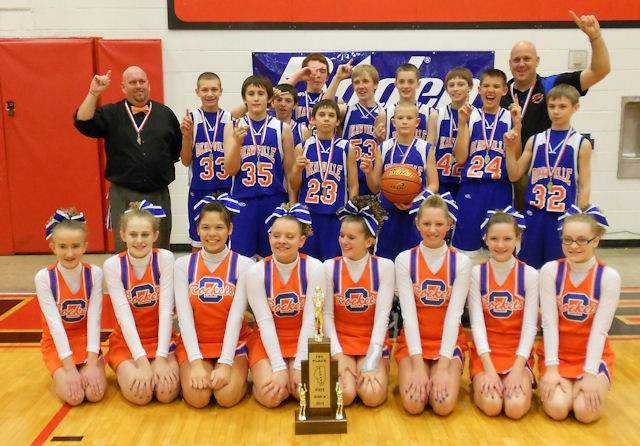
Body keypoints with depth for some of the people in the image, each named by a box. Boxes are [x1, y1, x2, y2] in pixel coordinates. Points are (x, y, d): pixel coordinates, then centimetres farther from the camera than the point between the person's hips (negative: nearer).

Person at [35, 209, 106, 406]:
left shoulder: (94, 273, -13)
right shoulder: (44, 277, -16)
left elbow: (94, 319, -15)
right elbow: (54, 323, -20)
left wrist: (92, 363, -22)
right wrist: (70, 368, -24)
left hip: (87, 340, 1)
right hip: (57, 343, 0)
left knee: (95, 393, -20)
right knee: (73, 396, -20)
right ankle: (59, 374, 12)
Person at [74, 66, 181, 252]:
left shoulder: (165, 114, 10)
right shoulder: (111, 114, 6)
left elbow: (178, 148, 16)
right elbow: (82, 123, -9)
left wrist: (163, 164, 6)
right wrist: (94, 93, -14)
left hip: (158, 195, 2)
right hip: (123, 196, -1)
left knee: (160, 250, 9)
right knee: (124, 249, 0)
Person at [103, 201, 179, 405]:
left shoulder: (165, 259, -11)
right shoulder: (113, 265, -11)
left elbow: (166, 310, -15)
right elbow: (124, 316, -17)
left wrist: (161, 358, -22)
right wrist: (142, 362, -24)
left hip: (161, 339, 0)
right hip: (127, 342, 0)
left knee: (167, 392, -22)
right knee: (139, 394, -22)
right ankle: (122, 369, 11)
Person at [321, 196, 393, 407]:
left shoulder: (384, 267, -6)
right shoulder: (329, 267, -4)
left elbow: (382, 316, -10)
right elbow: (327, 315, -4)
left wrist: (371, 363, -16)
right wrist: (338, 355, -13)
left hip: (373, 343, 0)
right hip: (340, 341, 0)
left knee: (372, 395, -21)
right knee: (344, 395, -21)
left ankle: (377, 373, 12)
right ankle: (341, 371, 12)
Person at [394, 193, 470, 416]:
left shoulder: (461, 262, -4)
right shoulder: (405, 259, -5)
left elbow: (454, 314, -10)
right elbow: (408, 313, -11)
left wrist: (443, 367, -18)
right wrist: (418, 366, -17)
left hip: (449, 341, 0)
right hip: (413, 342, 0)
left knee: (444, 404, -20)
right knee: (413, 403, -20)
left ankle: (444, 376, 12)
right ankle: (419, 376, 12)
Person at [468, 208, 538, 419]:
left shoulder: (529, 274, -3)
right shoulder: (477, 273, -3)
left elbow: (530, 326, -6)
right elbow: (477, 323, -8)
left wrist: (517, 370, -15)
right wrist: (489, 369, -16)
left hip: (519, 352, 0)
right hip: (485, 352, 0)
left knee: (516, 407, -22)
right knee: (491, 405, -22)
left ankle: (522, 382, 10)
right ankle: (480, 383, 10)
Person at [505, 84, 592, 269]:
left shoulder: (582, 144, 2)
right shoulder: (535, 141, 7)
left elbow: (584, 186, 1)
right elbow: (514, 175, 7)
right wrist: (509, 148, -5)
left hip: (564, 215, -2)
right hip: (534, 213, 2)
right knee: (529, 266, 9)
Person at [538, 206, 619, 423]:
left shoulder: (608, 276, -10)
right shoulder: (550, 271, -8)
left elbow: (600, 329, -13)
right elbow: (549, 323, -11)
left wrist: (590, 374, -18)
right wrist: (551, 368, -15)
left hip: (593, 355, 0)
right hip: (557, 354, 0)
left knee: (586, 411, -20)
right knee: (557, 408, -19)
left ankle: (591, 385, 12)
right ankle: (551, 382, 13)